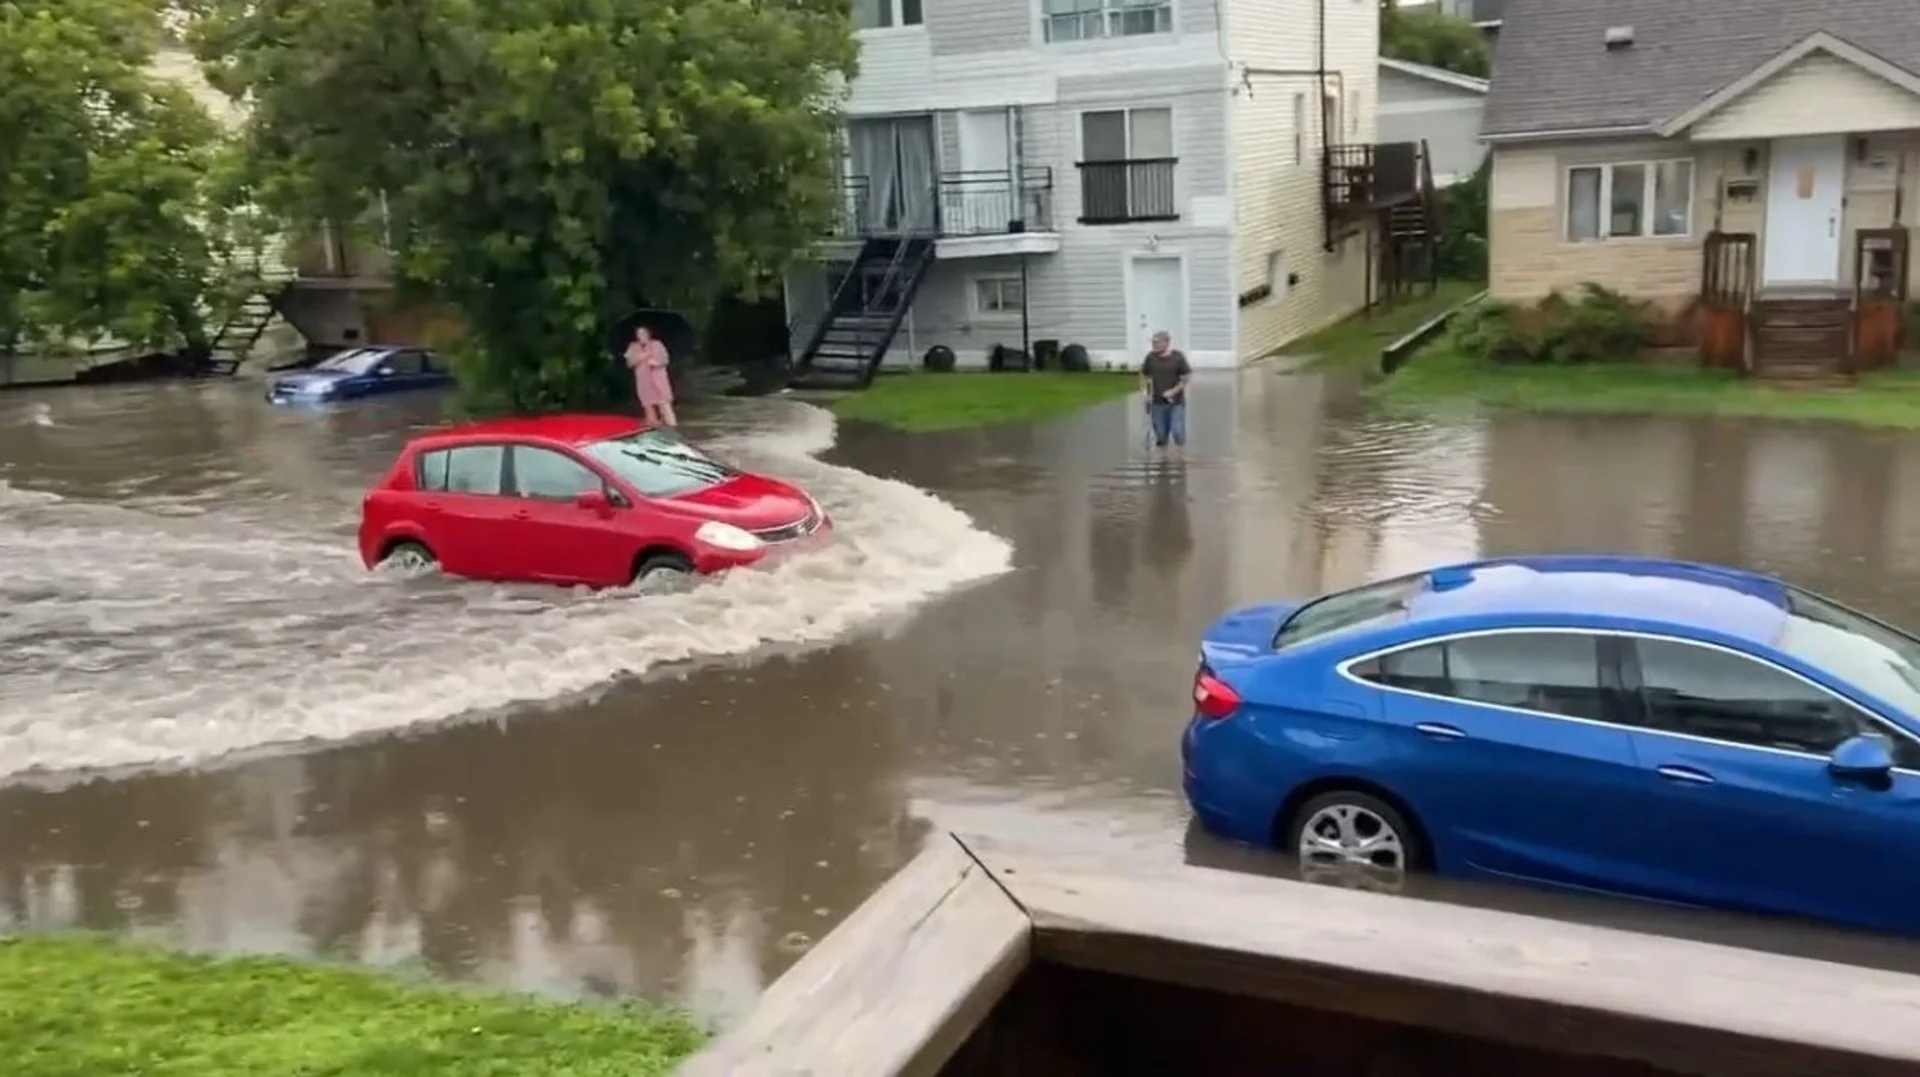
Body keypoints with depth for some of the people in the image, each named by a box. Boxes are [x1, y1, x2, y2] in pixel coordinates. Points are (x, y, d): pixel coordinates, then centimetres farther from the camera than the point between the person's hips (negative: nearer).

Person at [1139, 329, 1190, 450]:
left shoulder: (1178, 357, -7)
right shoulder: (1151, 357, 0)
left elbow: (1187, 376, -5)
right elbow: (1144, 375, 11)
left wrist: (1174, 391, -14)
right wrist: (1144, 391, -1)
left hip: (1176, 402, -2)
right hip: (1157, 402, 2)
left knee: (1178, 432, -3)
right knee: (1160, 434, 8)